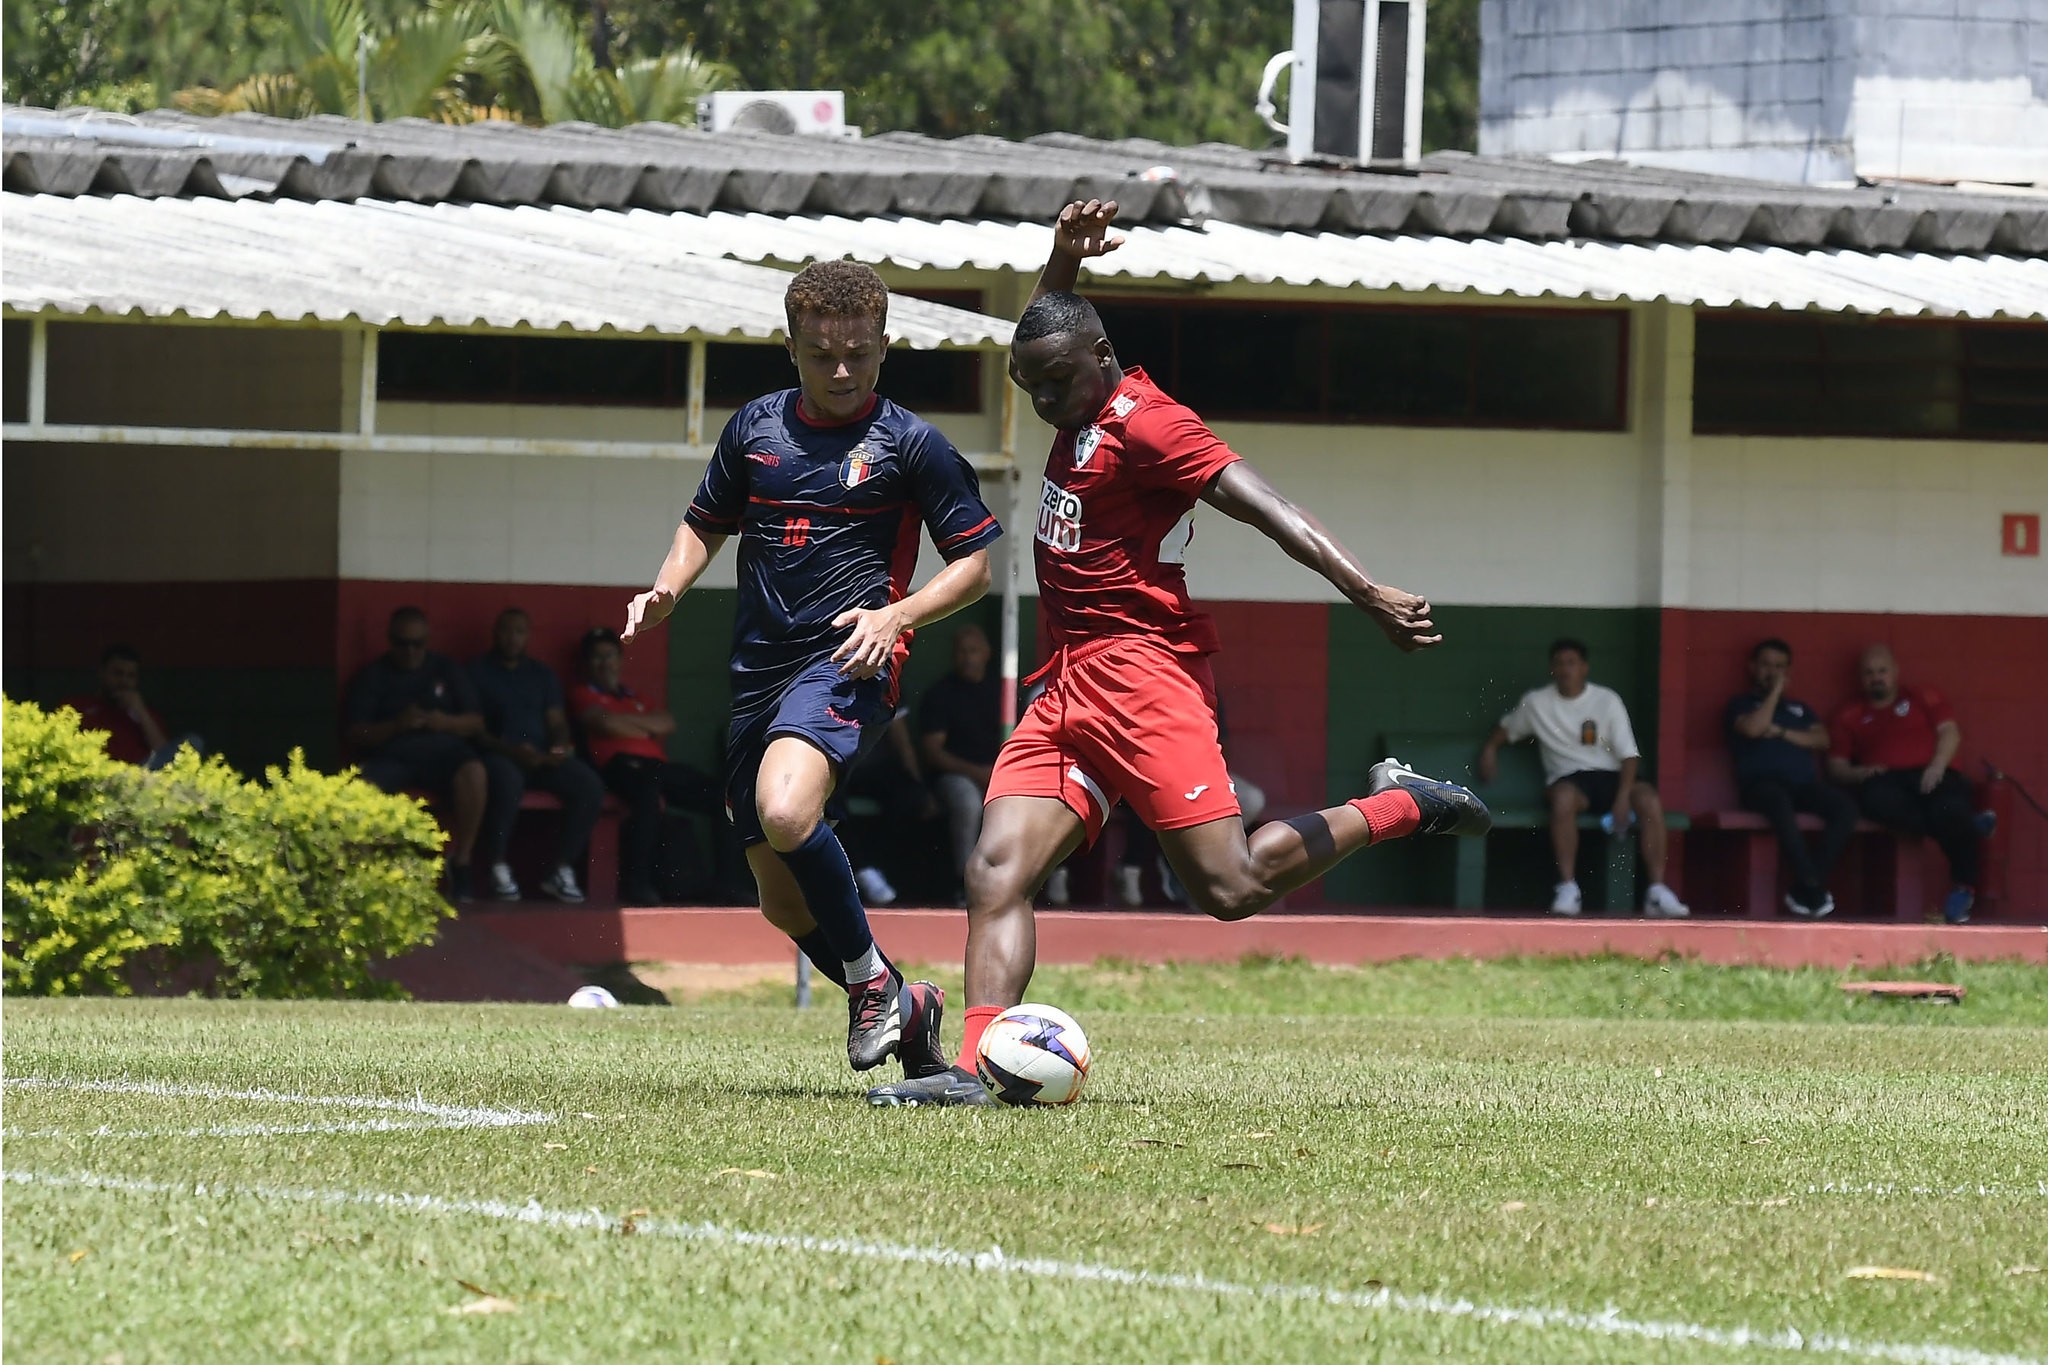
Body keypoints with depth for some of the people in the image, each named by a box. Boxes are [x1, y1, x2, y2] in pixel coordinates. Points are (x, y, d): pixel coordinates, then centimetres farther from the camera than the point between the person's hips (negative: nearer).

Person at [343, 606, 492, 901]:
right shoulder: (373, 675, 12)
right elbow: (355, 735, 3)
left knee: (474, 773, -34)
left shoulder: (446, 670, 16)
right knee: (361, 784, -35)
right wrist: (396, 725, -14)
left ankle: (460, 863, -23)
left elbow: (476, 723, 10)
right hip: (391, 757, -1)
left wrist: (444, 722, -11)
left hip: (442, 753, 1)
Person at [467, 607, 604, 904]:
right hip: (497, 756, -5)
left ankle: (562, 871, -16)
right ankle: (498, 868, -27)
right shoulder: (478, 671, 8)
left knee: (590, 785, -23)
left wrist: (559, 748, -6)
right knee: (507, 779, -41)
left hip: (542, 758, 5)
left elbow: (558, 723, 18)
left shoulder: (542, 675, 23)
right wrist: (510, 750, -18)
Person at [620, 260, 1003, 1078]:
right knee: (782, 901, 7)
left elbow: (975, 564, 3)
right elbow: (706, 525, 26)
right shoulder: (755, 428, 12)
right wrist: (667, 589, 6)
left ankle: (870, 980, -14)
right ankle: (905, 1010, 28)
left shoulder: (910, 444, -1)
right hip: (758, 672, 6)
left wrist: (896, 615, -13)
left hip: (846, 665, -6)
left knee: (785, 812, -33)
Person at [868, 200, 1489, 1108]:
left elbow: (1264, 508, -18)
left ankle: (1396, 809, 6)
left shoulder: (1143, 424, -11)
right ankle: (971, 1069, -17)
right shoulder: (1081, 416, 17)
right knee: (997, 869, -8)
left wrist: (1368, 594, -27)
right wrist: (1063, 263, 18)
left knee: (1231, 888, -13)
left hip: (1139, 671, -9)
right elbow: (1047, 327, 39)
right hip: (1068, 686, 9)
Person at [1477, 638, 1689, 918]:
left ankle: (1657, 891, -30)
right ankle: (1567, 888, -36)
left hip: (1609, 776, 1)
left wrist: (1623, 796, -15)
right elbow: (1506, 729, 29)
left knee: (1649, 799, -31)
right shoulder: (1535, 703, 9)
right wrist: (1490, 748, 8)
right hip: (1569, 779, -1)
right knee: (1563, 797, -39)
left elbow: (1628, 755, -1)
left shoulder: (1607, 700, 4)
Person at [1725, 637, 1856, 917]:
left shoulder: (1800, 709, 32)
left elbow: (1821, 741, 15)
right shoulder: (1740, 705, 19)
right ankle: (1812, 885, -42)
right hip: (1761, 782, -4)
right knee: (1780, 802, -42)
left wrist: (1781, 732, 2)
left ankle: (1804, 891, -28)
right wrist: (1775, 692, 7)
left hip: (1804, 783, 4)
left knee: (1845, 807, -27)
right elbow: (1753, 728, -4)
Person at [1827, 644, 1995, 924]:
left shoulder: (1922, 698, 22)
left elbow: (1950, 733, 8)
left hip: (1931, 778, -1)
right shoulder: (1850, 716, 24)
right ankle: (1970, 826, -29)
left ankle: (1964, 887, -17)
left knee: (1949, 809, -37)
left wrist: (1937, 766, -11)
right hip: (1886, 782, 1)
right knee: (1878, 800, -39)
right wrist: (1859, 773, -6)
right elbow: (1836, 765, 17)